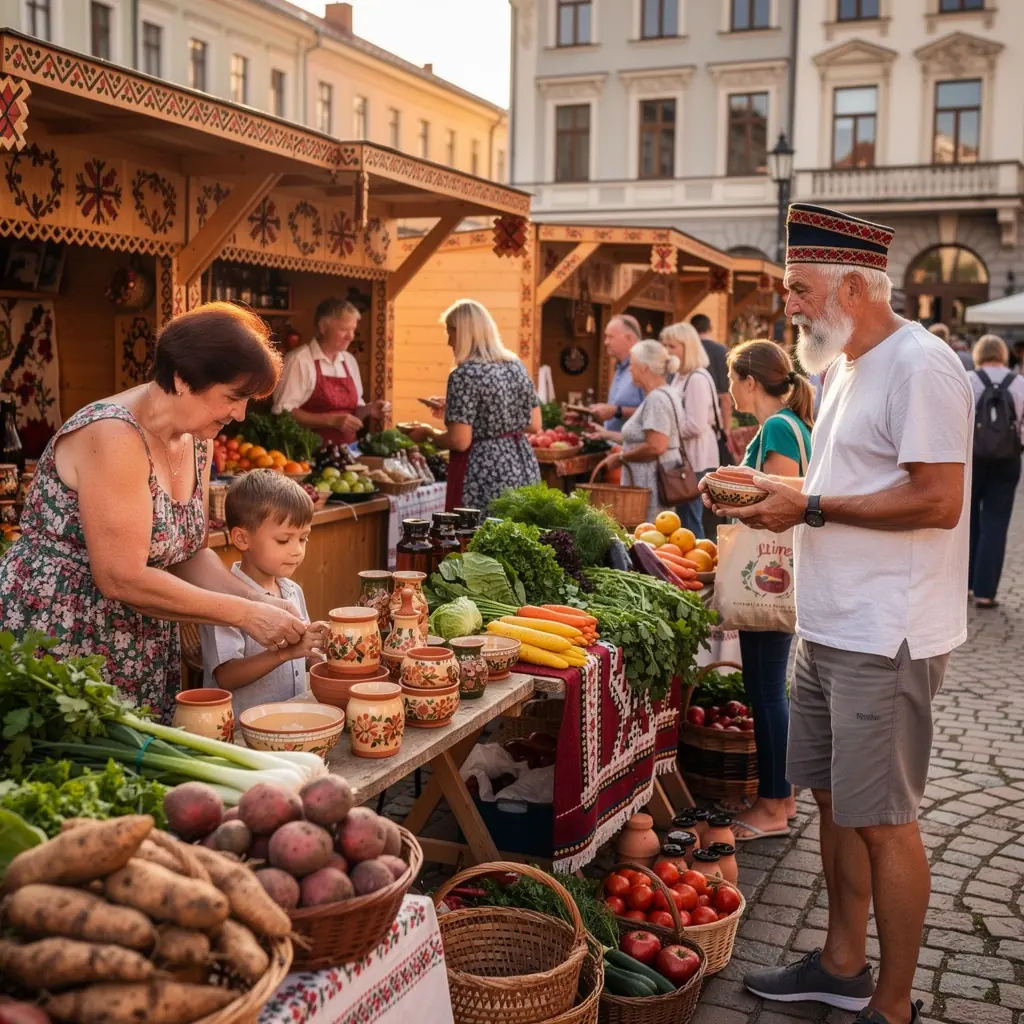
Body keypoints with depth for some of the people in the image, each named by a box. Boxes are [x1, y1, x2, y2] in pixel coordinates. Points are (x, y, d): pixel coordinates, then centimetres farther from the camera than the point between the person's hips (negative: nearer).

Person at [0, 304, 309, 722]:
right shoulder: (113, 435, -22)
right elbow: (123, 578, -24)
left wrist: (261, 601, -7)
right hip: (57, 644, -8)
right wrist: (246, 614, -20)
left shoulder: (196, 440, 4)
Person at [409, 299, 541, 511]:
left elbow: (459, 442, -17)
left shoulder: (465, 374, -14)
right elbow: (534, 425, 11)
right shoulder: (515, 364, 7)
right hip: (523, 469, 7)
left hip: (486, 477, -7)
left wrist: (428, 432, 1)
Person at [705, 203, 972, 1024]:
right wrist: (787, 496, 6)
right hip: (829, 627, 10)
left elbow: (938, 501, -21)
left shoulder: (920, 367, -15)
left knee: (882, 821, 0)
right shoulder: (848, 368, 15)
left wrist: (812, 508, -18)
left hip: (884, 638, -9)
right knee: (835, 800, 17)